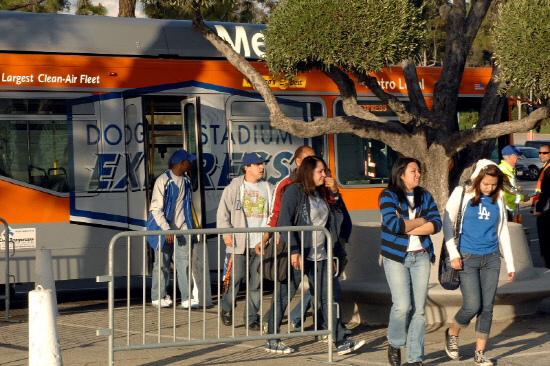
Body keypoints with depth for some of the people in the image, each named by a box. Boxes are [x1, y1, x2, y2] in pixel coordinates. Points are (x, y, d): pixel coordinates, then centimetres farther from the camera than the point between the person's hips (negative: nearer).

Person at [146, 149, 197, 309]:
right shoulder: (163, 180, -12)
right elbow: (156, 208, -16)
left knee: (184, 262, -5)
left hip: (181, 229, 5)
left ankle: (186, 298, -7)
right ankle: (158, 298, 15)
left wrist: (189, 226, 21)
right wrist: (166, 229, -23)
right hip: (164, 229, -5)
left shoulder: (185, 181, 10)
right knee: (162, 264, 4)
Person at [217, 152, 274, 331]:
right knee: (236, 277, -6)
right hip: (239, 243, -3)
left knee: (256, 282, 3)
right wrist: (226, 234, -9)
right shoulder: (234, 187, 2)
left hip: (260, 244, 3)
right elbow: (223, 213, 1)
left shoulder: (268, 188, 12)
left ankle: (251, 318, 12)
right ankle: (226, 309, 18)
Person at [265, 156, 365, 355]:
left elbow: (330, 225, 19)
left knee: (327, 297, 2)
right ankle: (271, 340, 13)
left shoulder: (321, 195, 16)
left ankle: (342, 342, 0)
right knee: (283, 297, 2)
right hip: (297, 256, -7)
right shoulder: (294, 191, -8)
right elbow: (284, 222, -16)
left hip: (318, 256, 7)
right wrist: (294, 251, -22)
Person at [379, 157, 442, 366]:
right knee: (402, 306, -13)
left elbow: (436, 224, -1)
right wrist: (420, 221, -5)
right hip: (396, 257, -4)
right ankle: (394, 344, 14)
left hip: (421, 256, 4)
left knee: (419, 309, 1)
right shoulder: (388, 196, -2)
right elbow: (393, 224, -17)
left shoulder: (425, 197, 11)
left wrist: (407, 229, -11)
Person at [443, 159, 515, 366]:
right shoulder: (462, 194, -4)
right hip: (467, 258, -4)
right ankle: (452, 333, 20)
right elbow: (447, 223, -4)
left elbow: (503, 231, 14)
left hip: (491, 258, 4)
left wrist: (510, 263, 12)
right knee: (473, 306, -9)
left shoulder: (498, 198, 7)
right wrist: (453, 254, -12)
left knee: (487, 307, 2)